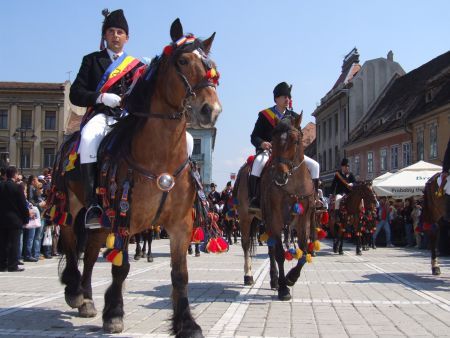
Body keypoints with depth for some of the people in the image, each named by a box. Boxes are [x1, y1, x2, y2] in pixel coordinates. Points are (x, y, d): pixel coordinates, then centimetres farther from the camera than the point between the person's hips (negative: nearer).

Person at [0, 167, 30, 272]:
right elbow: (23, 204, -9)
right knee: (14, 242, -1)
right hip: (15, 219, -5)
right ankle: (13, 265, -1)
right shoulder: (17, 187, -11)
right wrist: (26, 218, 0)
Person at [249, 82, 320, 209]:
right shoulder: (265, 115, 1)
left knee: (314, 165, -7)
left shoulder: (294, 116, 13)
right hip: (268, 151, -4)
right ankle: (253, 198, -34)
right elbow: (254, 136, -2)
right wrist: (262, 143, -24)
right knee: (259, 162, -38)